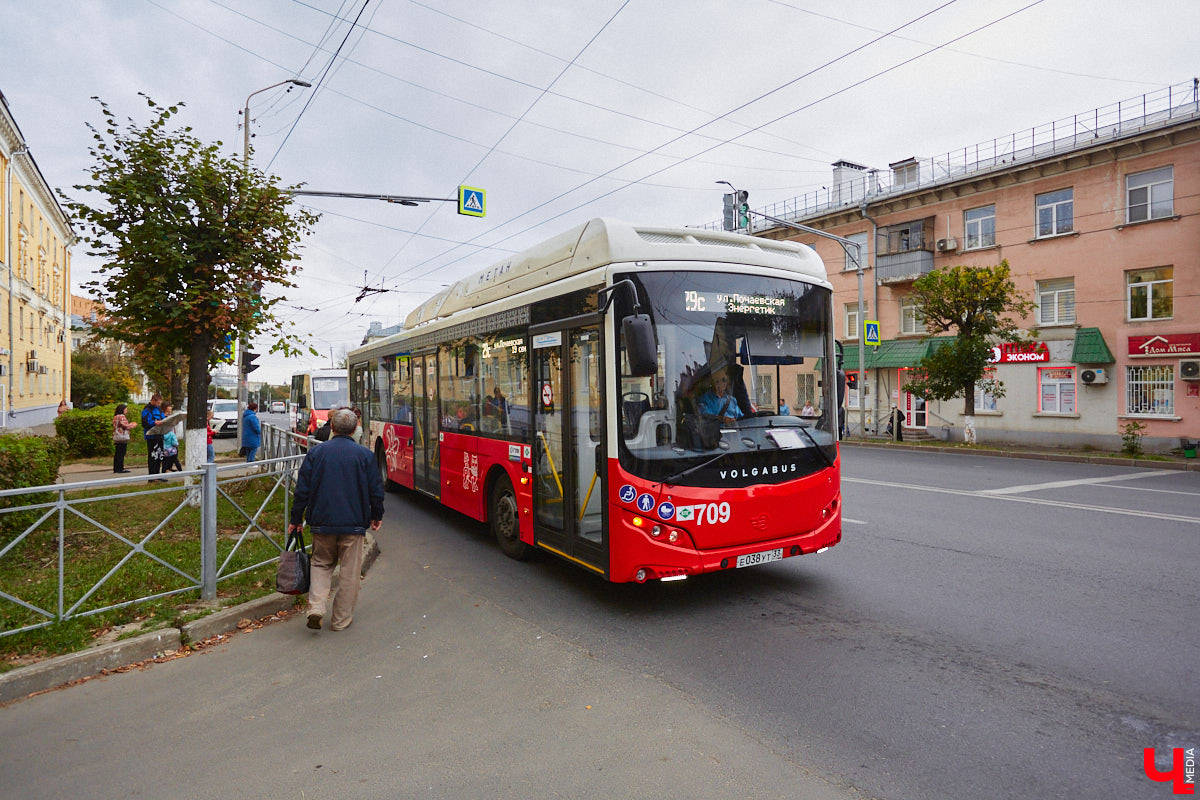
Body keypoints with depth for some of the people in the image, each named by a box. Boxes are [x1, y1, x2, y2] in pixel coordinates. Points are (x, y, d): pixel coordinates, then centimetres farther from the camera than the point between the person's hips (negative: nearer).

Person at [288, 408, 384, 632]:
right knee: (349, 572, 9)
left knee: (321, 564, 19)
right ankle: (341, 620, 16)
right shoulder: (365, 454, -4)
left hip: (322, 522, 2)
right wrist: (376, 516, 14)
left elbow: (302, 489, 1)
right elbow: (376, 490, 0)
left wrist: (296, 519, 11)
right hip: (354, 523, -1)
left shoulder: (316, 453, -1)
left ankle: (316, 607, 0)